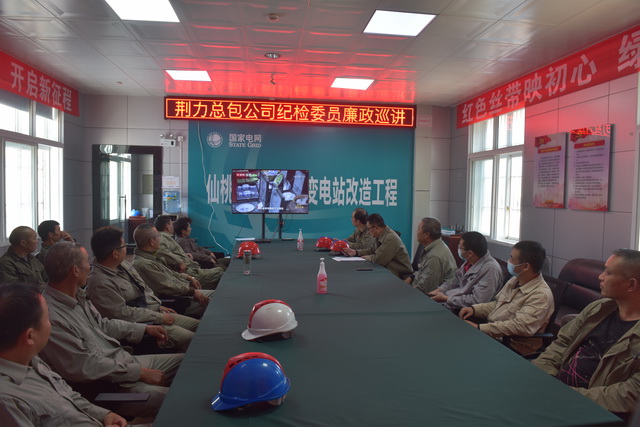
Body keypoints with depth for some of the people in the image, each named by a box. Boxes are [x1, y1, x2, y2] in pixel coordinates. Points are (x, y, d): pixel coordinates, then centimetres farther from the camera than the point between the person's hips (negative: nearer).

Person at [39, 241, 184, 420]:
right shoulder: (50, 317, -26)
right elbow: (86, 367, -25)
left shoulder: (77, 295, 2)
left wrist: (145, 329, 15)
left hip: (124, 360, 9)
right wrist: (138, 373, -19)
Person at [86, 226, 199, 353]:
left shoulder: (124, 265, 7)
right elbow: (123, 313, -22)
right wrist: (159, 317, -17)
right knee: (191, 340, -21)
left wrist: (160, 307, 8)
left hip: (158, 313, 9)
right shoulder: (99, 282, -21)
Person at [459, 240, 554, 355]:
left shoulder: (541, 295, -20)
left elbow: (520, 327, -29)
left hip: (513, 346, -8)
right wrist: (474, 308, 1)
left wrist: (479, 328, -28)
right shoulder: (515, 281, 8)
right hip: (491, 334, 8)